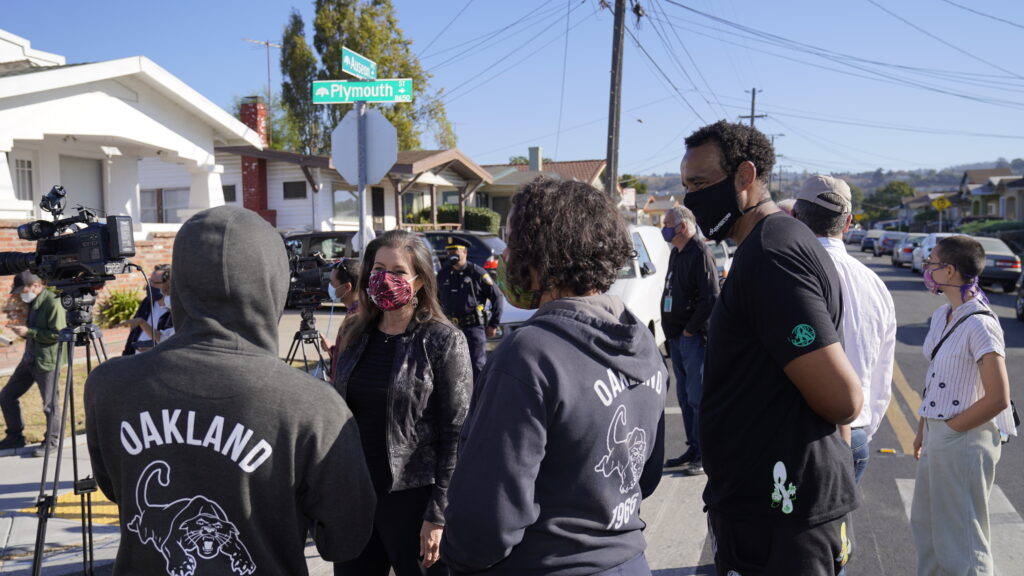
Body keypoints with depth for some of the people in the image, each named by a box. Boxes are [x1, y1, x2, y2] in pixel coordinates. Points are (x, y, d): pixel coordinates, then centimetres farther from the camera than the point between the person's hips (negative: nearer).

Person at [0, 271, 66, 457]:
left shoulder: (52, 303, -16)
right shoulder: (31, 302, 11)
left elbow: (57, 334, -21)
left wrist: (29, 332, -19)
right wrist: (21, 330, 0)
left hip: (46, 361, -9)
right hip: (29, 358, 9)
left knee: (50, 404, 2)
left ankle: (52, 441, 17)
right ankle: (15, 436, 28)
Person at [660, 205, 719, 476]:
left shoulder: (701, 253, -14)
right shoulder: (677, 253, 15)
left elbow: (711, 298, -20)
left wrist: (690, 329, -15)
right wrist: (672, 330, 14)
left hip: (694, 337, -9)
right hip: (677, 337, 9)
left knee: (697, 397, -4)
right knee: (684, 396, 14)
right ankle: (693, 449, 25)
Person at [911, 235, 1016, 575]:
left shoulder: (979, 325, -20)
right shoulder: (942, 316, 6)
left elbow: (998, 398, -21)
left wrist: (949, 428, -13)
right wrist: (923, 430, 13)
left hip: (964, 441, -9)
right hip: (937, 436, 9)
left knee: (960, 538, 5)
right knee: (925, 523, 22)